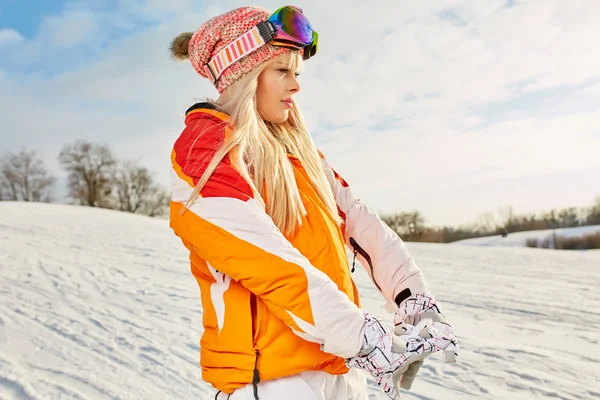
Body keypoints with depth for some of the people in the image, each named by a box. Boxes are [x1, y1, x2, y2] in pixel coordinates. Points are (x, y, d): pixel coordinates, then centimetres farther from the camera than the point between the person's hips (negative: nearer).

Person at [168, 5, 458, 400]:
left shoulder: (299, 153, 14)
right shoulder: (203, 150, -9)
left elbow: (361, 222, 4)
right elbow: (269, 263, -20)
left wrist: (413, 295, -10)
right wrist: (368, 339, -23)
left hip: (340, 363, 7)